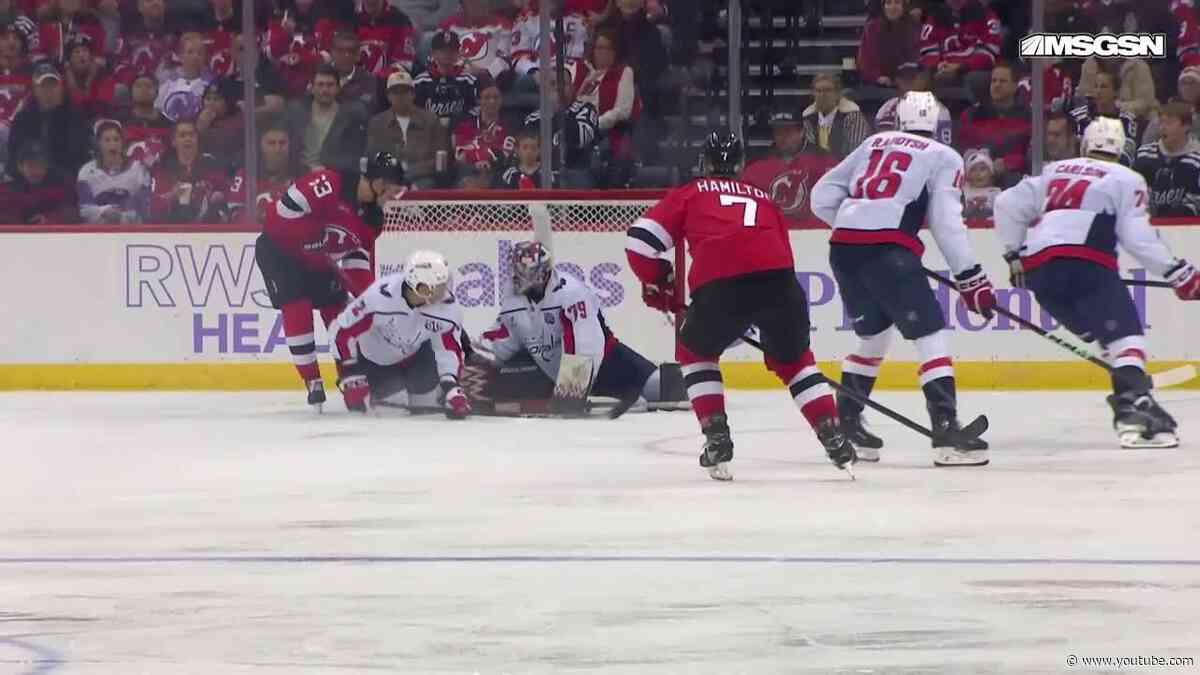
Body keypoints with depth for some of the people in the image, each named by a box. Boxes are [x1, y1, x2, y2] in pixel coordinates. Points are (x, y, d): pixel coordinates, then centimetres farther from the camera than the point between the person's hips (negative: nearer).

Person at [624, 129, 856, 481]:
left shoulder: (690, 194, 25)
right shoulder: (764, 199, 33)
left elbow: (640, 240, 17)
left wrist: (656, 284, 33)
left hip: (720, 286, -2)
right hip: (778, 280, 2)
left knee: (695, 352, 26)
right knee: (794, 358, 26)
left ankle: (717, 437, 14)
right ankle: (834, 436, 13)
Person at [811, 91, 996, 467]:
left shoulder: (875, 144, 24)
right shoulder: (943, 158, 9)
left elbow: (822, 196, 20)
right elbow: (947, 222, -2)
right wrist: (970, 279, -1)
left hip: (843, 248, 6)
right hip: (888, 250, -6)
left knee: (874, 335, 25)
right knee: (931, 336, -3)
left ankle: (846, 426, 26)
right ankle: (946, 433, -16)